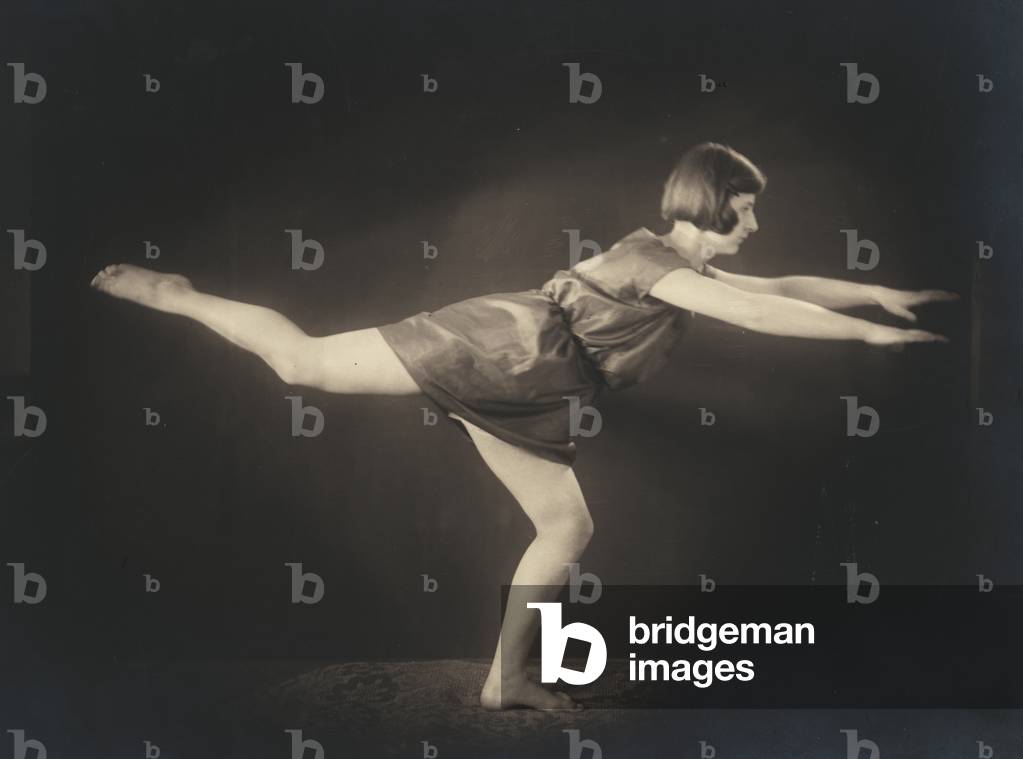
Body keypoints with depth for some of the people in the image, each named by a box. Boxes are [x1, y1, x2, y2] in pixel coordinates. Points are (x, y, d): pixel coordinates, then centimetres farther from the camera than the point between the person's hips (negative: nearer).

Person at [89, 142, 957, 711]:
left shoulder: (688, 272, 14)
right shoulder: (654, 257, -13)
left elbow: (779, 287, 18)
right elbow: (761, 315, -21)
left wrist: (885, 291, 13)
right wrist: (872, 333, -18)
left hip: (519, 389, 10)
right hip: (506, 344, -10)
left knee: (568, 527, 9)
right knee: (304, 362, -12)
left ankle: (505, 678, 15)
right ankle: (176, 295, 6)